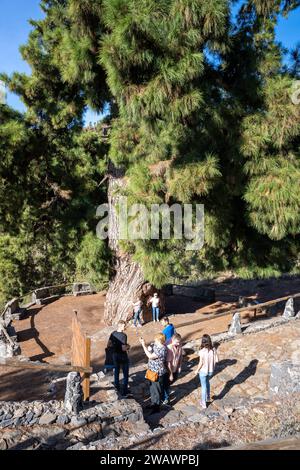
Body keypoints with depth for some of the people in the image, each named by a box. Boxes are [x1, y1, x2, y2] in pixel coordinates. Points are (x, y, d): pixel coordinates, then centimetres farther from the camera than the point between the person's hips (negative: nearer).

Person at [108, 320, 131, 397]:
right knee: (125, 374, 9)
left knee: (116, 371, 26)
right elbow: (124, 348, -28)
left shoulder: (113, 334, -5)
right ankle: (124, 392, 12)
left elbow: (109, 344, 3)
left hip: (115, 355, 6)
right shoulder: (123, 336, -25)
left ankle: (117, 386, 42)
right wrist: (128, 346, -9)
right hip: (123, 356, -6)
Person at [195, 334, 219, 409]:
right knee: (207, 382, 31)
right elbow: (216, 360, -8)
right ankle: (208, 397, 46)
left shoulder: (202, 351, -27)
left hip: (203, 371, -4)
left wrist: (197, 370, -4)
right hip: (211, 371, 4)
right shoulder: (213, 350, -14)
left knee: (204, 386, 14)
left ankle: (203, 403, 28)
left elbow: (201, 363, -20)